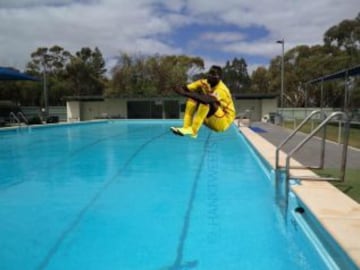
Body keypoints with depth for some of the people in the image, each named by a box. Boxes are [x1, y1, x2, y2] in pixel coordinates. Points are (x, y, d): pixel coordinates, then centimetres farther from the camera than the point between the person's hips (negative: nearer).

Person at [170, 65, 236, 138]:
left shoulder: (222, 90, -25)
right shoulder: (204, 83, -5)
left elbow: (206, 99, -48)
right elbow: (180, 89, -11)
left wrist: (186, 93, -44)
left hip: (224, 121, -7)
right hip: (209, 119, 7)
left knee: (207, 101, -31)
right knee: (193, 97, -8)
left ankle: (192, 131, -27)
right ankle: (186, 127, -17)